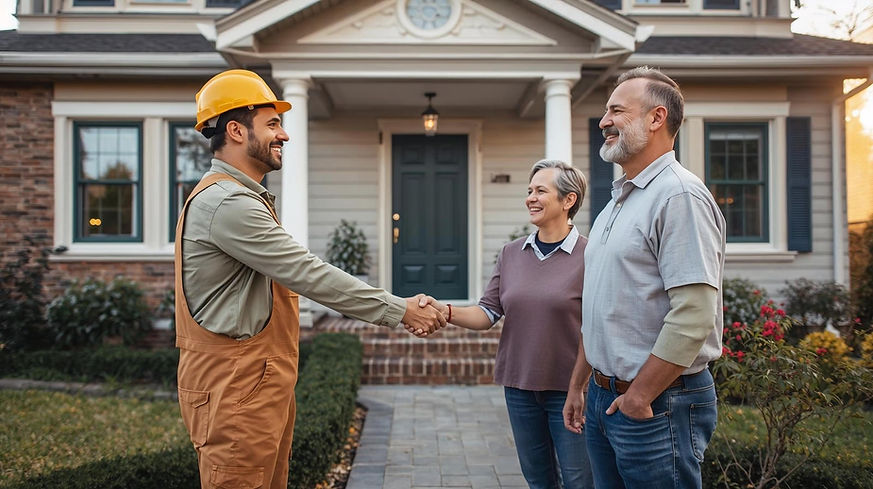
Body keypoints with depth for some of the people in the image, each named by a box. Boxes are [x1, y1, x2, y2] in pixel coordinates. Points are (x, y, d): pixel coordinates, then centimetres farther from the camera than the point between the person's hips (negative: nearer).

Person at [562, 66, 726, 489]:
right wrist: (577, 386, 19)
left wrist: (638, 398, -18)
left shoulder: (680, 196, -15)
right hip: (603, 398, 9)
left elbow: (693, 316, -24)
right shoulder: (617, 202, 15)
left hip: (658, 404, -9)